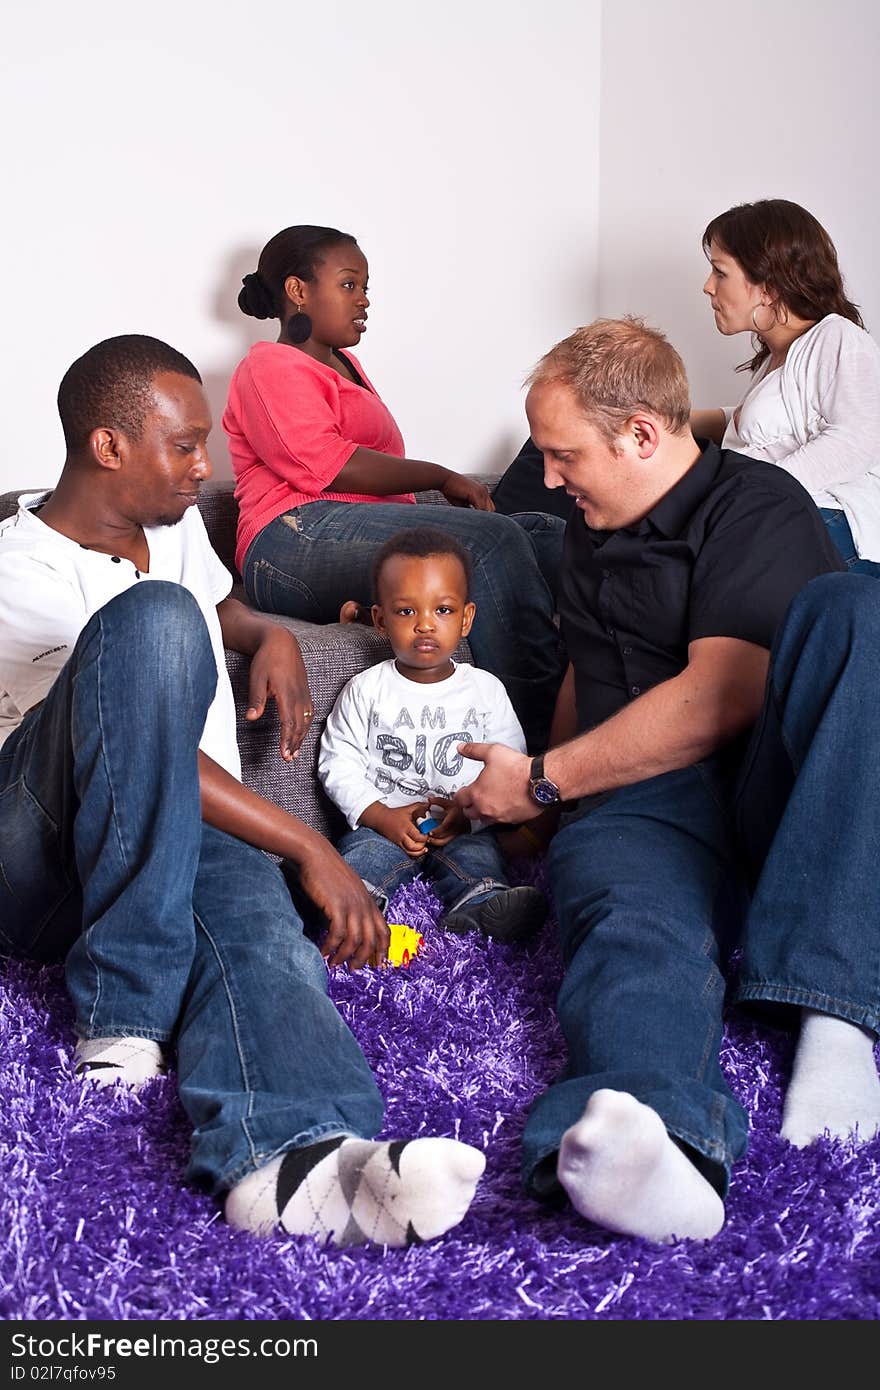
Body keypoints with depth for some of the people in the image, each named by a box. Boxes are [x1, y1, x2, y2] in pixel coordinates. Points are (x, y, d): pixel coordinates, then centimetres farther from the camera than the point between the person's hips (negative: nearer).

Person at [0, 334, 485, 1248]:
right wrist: (309, 846, -19)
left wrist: (270, 636, 16)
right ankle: (124, 1007, -31)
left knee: (253, 914, -33)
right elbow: (147, 752, -15)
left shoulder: (174, 523, 18)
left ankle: (288, 1156, -68)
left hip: (190, 839, 5)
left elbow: (218, 604, 41)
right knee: (155, 615, -31)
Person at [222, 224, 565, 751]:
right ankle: (542, 739, -33)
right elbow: (330, 466, -12)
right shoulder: (271, 367, 5)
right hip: (299, 542, -9)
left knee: (551, 535, -8)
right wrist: (443, 478, -5)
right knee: (493, 539, -29)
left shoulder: (345, 365, 33)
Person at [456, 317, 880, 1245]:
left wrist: (542, 781, -6)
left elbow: (718, 700, -12)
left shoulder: (758, 508, 1)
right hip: (632, 805, 4)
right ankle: (662, 1137, -70)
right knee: (636, 928, -33)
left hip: (770, 790, -3)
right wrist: (544, 792, 35)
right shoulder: (591, 533, 27)